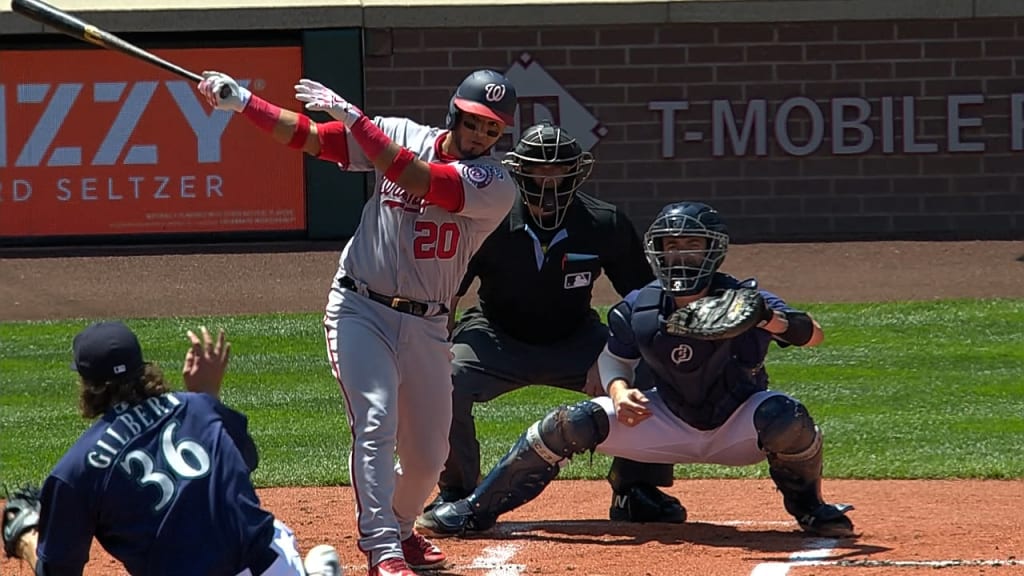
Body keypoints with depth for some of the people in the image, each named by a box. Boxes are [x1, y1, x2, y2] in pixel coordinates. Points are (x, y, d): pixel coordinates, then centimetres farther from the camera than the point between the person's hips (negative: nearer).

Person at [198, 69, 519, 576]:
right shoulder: (402, 136, -2)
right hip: (360, 309, -1)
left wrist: (354, 119, -26)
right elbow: (306, 136, -2)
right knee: (375, 422, -20)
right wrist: (241, 102, -14)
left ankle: (397, 528, 38)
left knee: (428, 456, 9)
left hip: (426, 326, 2)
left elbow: (415, 179, -25)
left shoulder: (498, 187, -10)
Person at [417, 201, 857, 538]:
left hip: (737, 429, -2)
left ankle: (809, 509, -5)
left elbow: (813, 335, -30)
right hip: (669, 425, 2)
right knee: (573, 423, -15)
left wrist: (770, 319, -51)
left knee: (784, 417, -36)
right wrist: (619, 391, -17)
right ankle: (477, 508, -4)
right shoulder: (638, 310, -12)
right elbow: (615, 356, 6)